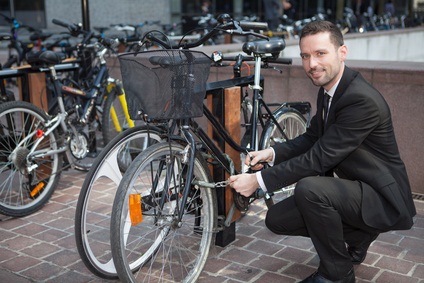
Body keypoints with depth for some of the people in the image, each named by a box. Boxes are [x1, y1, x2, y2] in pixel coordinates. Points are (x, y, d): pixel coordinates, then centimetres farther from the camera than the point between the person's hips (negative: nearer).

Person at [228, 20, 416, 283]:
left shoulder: (362, 99, -27)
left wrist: (259, 180, -26)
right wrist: (272, 152, -9)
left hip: (381, 197, -9)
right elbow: (312, 138, 10)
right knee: (277, 219, 1)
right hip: (349, 188, 9)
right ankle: (355, 237, 17)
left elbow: (320, 157, -29)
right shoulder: (328, 89, 2)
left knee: (309, 187, -33)